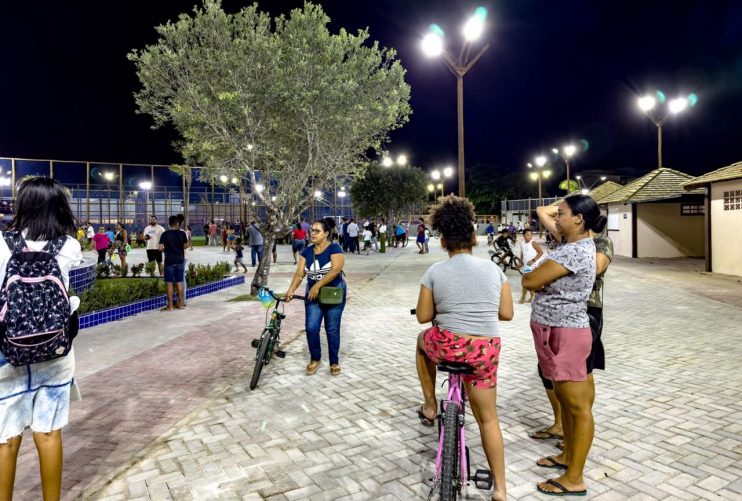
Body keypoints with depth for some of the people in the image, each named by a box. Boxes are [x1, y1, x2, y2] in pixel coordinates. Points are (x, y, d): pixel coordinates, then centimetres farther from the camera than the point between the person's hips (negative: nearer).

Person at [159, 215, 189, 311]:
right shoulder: (182, 233, -2)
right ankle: (180, 303, 16)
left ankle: (170, 306, 4)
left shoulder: (165, 234, -7)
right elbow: (186, 246, 5)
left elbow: (160, 248, -11)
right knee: (179, 282, 10)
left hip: (169, 261, -2)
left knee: (170, 283, 2)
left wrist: (165, 250, 9)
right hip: (180, 260, 2)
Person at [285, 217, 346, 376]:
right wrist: (291, 290, -19)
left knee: (332, 330, 5)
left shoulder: (334, 249, -12)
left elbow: (335, 270, -25)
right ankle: (315, 359, 20)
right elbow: (299, 273, -4)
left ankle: (334, 362, 21)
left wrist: (317, 285, -29)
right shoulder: (306, 252, 3)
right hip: (313, 295, 4)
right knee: (311, 328, -2)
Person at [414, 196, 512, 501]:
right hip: (486, 352, 3)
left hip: (447, 346, -2)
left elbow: (423, 317, 2)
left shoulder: (434, 272, -3)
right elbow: (506, 314, 8)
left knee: (423, 340, 34)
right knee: (488, 418, 20)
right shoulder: (493, 269, 4)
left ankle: (430, 407, 35)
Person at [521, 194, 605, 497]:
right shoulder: (576, 245, 10)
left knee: (578, 406, 1)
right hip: (555, 332, 10)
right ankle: (568, 455, 38)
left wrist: (530, 274, -2)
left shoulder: (575, 251, -22)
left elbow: (529, 281, -22)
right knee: (564, 398, 21)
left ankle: (574, 480, 13)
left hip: (566, 334, -10)